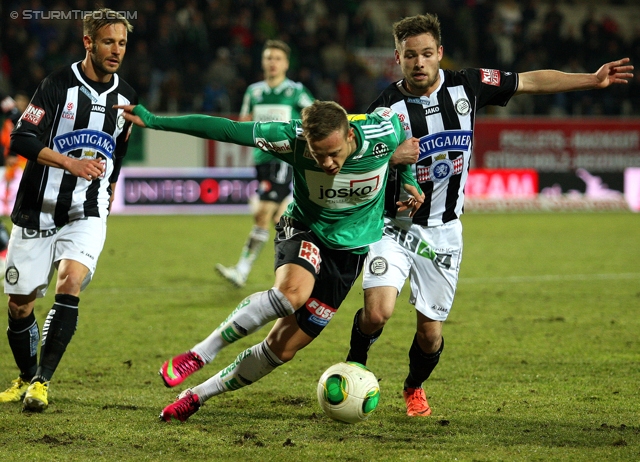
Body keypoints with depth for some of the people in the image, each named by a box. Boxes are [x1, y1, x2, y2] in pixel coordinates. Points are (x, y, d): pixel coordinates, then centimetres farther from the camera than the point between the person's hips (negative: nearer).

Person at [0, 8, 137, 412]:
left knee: (71, 282, -23)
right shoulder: (59, 85, -9)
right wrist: (70, 163, -27)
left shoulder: (126, 98, 7)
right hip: (38, 210, -2)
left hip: (87, 213, 2)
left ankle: (42, 382, -19)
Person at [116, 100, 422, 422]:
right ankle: (199, 355, -23)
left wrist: (407, 178, 3)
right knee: (292, 290, -38)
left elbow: (394, 116, 2)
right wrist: (153, 121, -20)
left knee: (283, 349, -2)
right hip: (304, 229, -2)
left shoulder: (383, 133, -24)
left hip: (349, 251, 2)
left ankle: (198, 395, 15)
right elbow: (225, 130, -20)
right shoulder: (292, 140, -26)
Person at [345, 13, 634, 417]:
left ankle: (414, 387, 36)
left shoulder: (466, 87, -5)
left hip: (443, 231, 3)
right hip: (395, 227, -3)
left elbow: (530, 81, 7)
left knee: (430, 331, 3)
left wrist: (592, 80, 8)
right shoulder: (387, 108, -15)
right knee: (377, 312, -21)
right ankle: (354, 366, 11)